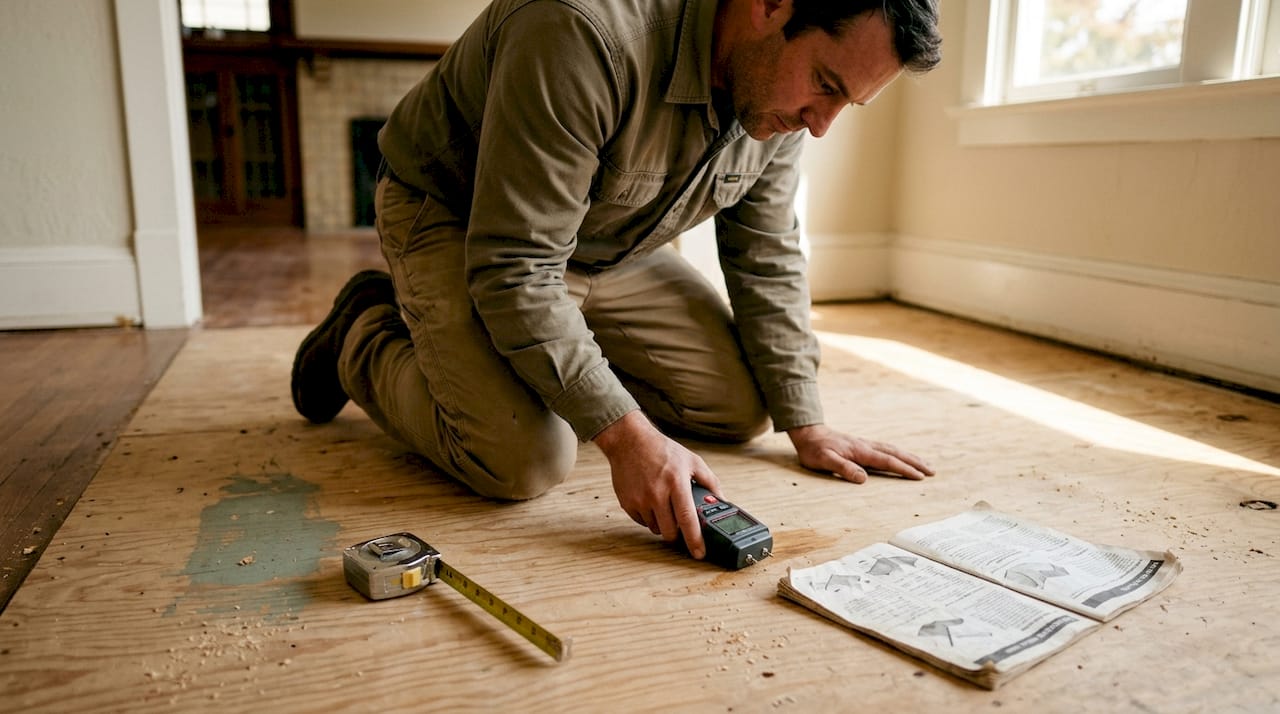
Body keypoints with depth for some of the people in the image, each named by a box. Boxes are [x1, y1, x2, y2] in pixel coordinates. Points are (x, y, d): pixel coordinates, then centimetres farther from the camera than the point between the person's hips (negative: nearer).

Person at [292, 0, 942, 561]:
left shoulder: (779, 89, -11)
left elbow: (767, 260, -2)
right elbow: (514, 271, -35)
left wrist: (807, 428, -4)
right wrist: (627, 435, -35)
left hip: (611, 247, 7)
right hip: (455, 222, -6)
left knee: (743, 407, -3)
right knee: (526, 460, -25)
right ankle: (365, 335, 4)